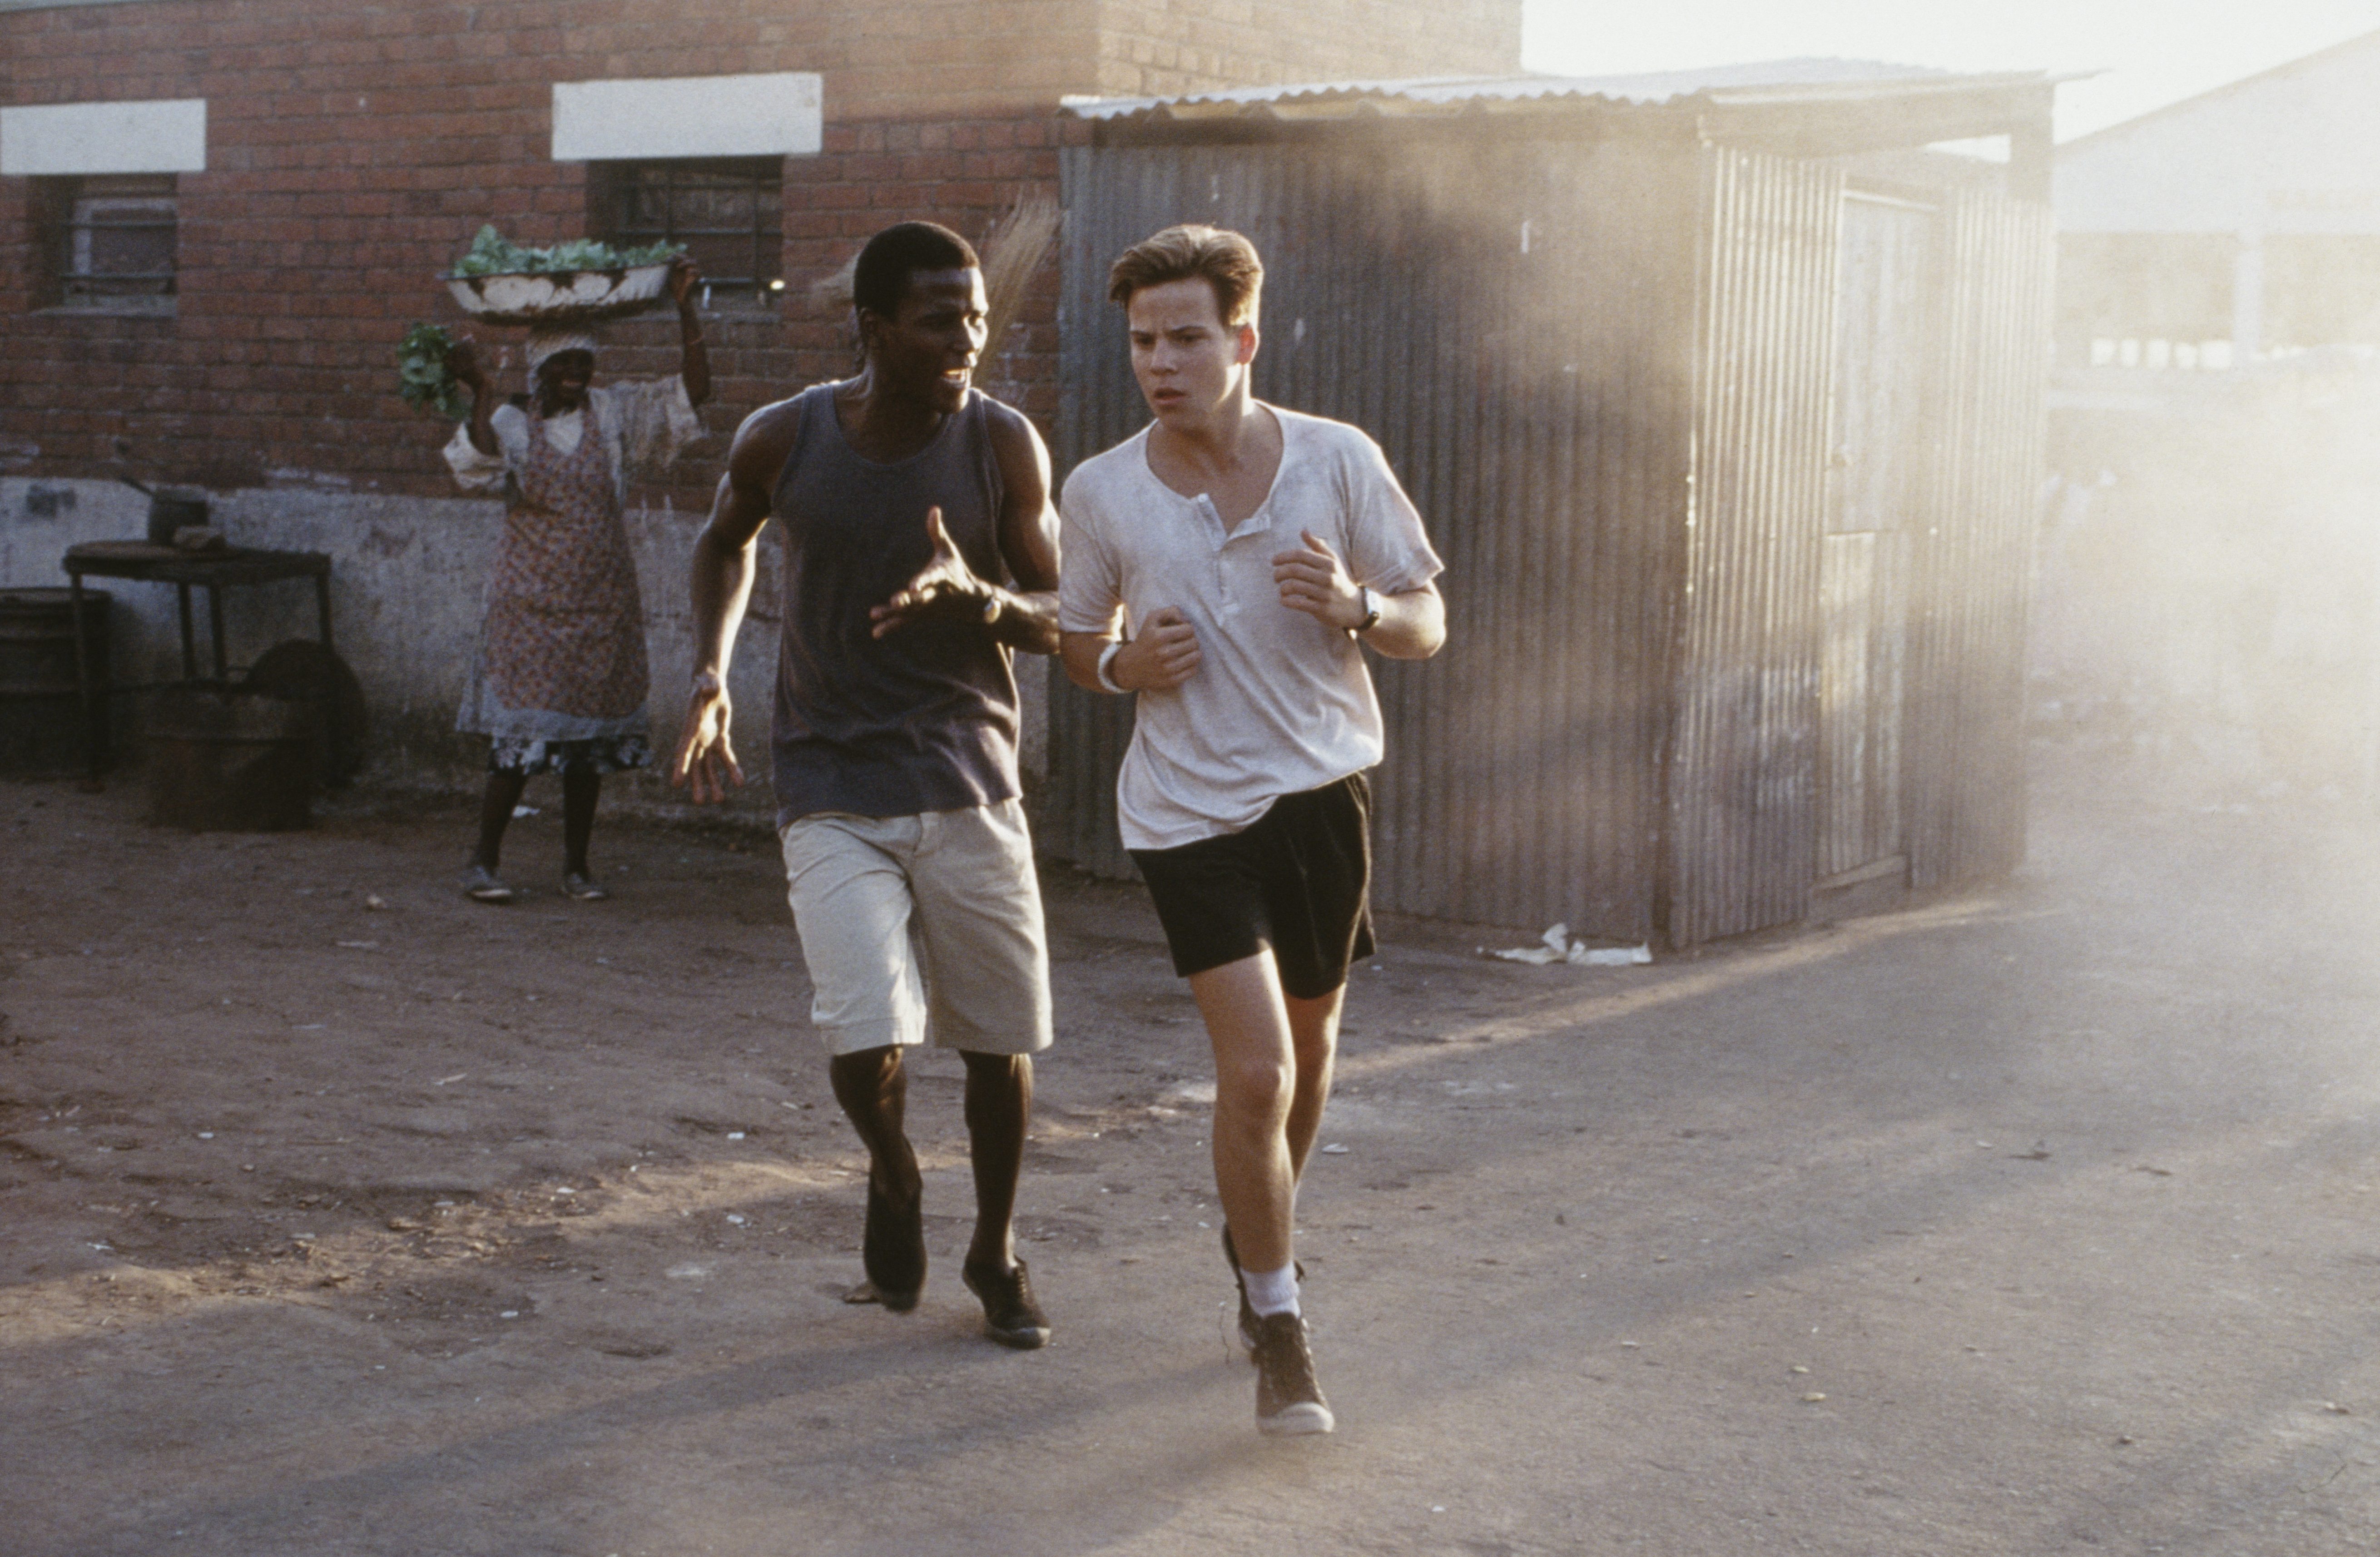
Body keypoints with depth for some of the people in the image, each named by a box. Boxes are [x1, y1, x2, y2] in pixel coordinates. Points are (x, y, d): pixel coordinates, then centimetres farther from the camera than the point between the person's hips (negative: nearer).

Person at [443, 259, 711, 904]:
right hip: (532, 604, -3)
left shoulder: (615, 413, 5)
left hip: (603, 606, 3)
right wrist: (479, 391, -31)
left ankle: (577, 863, 19)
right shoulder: (512, 421, -3)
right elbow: (482, 459, -25)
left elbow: (693, 390, -2)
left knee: (591, 740, 7)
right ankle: (484, 861, 7)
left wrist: (685, 311, -9)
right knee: (520, 736, -6)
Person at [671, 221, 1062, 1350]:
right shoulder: (784, 440, -7)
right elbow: (727, 542, 16)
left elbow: (1056, 624, -2)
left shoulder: (1003, 445, -7)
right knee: (863, 1040, -15)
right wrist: (710, 680, 6)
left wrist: (975, 595, -23)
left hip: (967, 783, 1)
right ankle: (892, 1182, 21)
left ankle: (995, 1254, 31)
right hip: (832, 787, -1)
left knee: (999, 1038, 5)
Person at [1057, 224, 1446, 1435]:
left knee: (1308, 1044, 18)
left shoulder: (1338, 461, -7)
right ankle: (1276, 1328, 5)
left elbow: (1427, 624, 0)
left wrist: (1356, 607, -22)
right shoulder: (1101, 493, -6)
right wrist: (1123, 665, -13)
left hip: (1323, 790, 2)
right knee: (1254, 1069, -14)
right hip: (1189, 810, -2)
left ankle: (1258, 1238, 47)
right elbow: (1081, 640, 10)